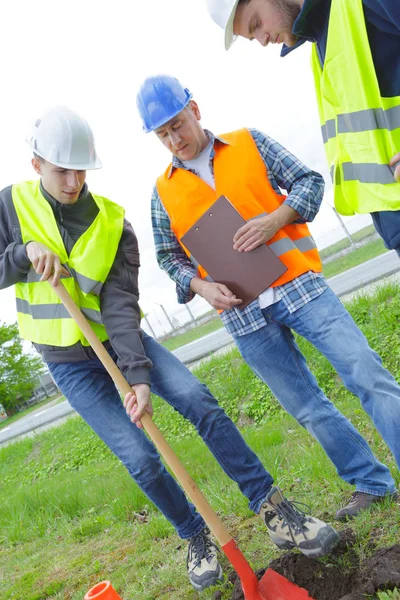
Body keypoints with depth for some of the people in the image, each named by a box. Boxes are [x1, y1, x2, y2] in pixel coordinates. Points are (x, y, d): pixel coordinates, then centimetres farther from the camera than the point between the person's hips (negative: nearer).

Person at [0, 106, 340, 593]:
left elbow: (119, 305, -18)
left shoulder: (113, 223, -10)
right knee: (140, 458, -7)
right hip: (70, 362, 0)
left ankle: (274, 513, -8)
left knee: (199, 401, -19)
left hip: (120, 339, 1)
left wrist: (139, 376, -29)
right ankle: (196, 537, 18)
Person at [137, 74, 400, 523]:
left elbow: (309, 181, 4)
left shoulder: (249, 143, 5)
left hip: (298, 284, -1)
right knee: (308, 410, 9)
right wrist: (201, 286, -7)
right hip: (243, 314, 2)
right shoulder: (164, 191, 8)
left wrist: (276, 219, -15)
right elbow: (168, 255, 12)